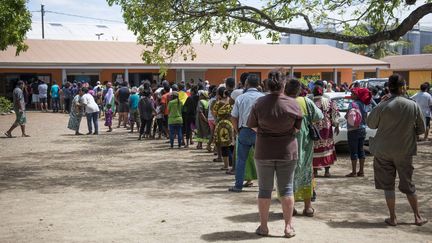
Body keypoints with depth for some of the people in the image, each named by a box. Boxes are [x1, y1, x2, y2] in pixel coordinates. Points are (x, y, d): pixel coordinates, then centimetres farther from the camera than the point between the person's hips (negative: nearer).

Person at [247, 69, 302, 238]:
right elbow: (297, 128, 0)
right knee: (286, 188, 10)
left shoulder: (259, 103, -11)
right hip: (287, 151, 0)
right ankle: (288, 226, 12)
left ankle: (263, 226, 16)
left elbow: (252, 126, -1)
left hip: (264, 151, 0)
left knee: (264, 189, 10)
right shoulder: (293, 104, -10)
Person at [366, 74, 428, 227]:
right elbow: (421, 129, 0)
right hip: (405, 151, 2)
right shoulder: (413, 106, -9)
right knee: (408, 185, 15)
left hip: (384, 151, -1)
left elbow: (370, 124, 0)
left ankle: (392, 218, 14)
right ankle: (418, 217, 22)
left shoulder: (382, 107, -16)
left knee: (388, 185, 9)